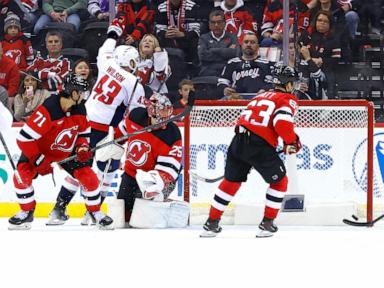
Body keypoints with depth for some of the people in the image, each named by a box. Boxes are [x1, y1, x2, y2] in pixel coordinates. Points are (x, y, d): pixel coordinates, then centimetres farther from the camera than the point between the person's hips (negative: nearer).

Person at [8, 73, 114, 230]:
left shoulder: (79, 109, -13)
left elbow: (82, 133, 6)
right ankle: (26, 213, -3)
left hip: (67, 151, 4)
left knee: (89, 177, -7)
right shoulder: (48, 110, -35)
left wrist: (82, 147, -16)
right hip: (41, 149, -4)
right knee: (22, 176, -22)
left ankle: (96, 212, 13)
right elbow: (24, 138, -33)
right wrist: (38, 160, -30)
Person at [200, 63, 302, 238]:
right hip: (259, 145, -7)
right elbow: (282, 122, -14)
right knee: (279, 181, 12)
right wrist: (291, 142, 1)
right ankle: (267, 224, 10)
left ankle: (211, 223, 19)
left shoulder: (262, 96, 28)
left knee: (231, 181, 19)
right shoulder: (288, 100, 5)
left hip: (238, 140, 7)